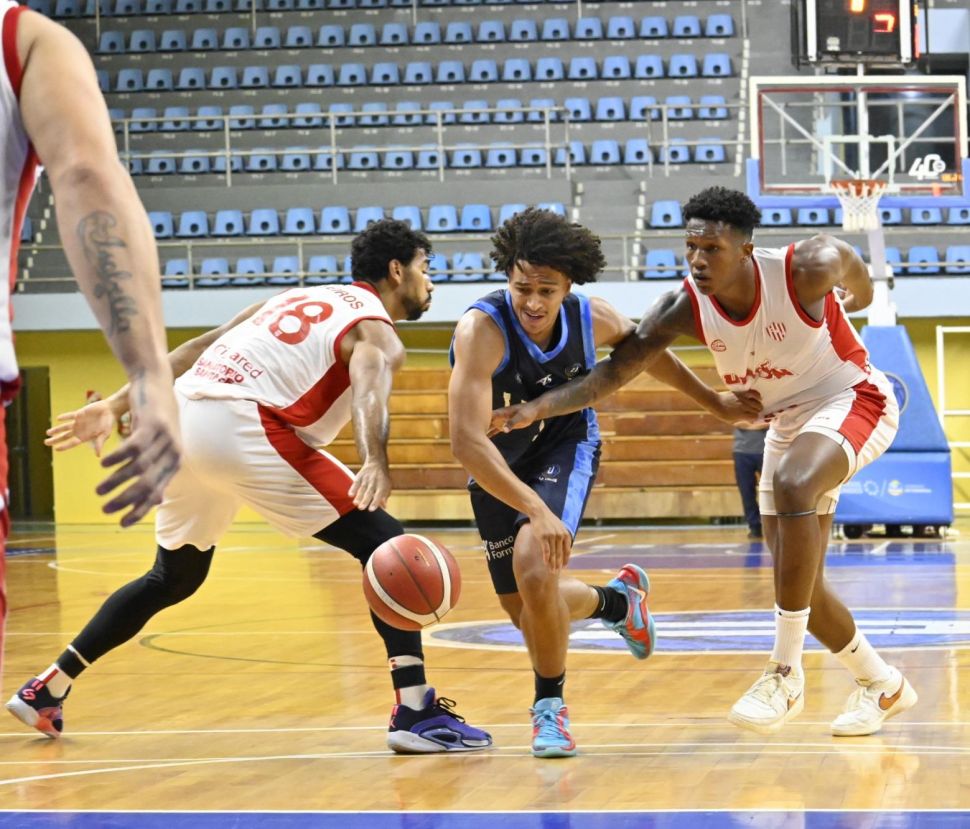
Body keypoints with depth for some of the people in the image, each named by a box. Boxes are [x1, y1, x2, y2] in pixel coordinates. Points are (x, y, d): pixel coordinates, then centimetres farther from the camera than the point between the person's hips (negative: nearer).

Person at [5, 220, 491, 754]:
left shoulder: (301, 299, 30)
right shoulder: (377, 333, 6)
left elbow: (195, 349, 27)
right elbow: (369, 390, -19)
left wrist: (116, 405, 27)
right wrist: (375, 463, -37)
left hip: (182, 417, 8)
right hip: (243, 427, -8)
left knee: (174, 578, 29)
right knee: (386, 547, -3)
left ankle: (47, 690, 32)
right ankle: (416, 711, -15)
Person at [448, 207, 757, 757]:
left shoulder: (592, 319, -19)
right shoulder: (482, 330, -33)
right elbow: (467, 441, -41)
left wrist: (715, 402, 14)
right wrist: (537, 510, -49)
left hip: (566, 449, 0)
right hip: (498, 468, 0)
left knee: (534, 570, -26)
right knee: (526, 610, 10)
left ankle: (550, 707, -5)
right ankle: (618, 601, 43)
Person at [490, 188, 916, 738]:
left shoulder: (807, 270, -27)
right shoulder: (686, 309, -17)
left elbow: (848, 260, -3)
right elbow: (614, 372, -15)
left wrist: (857, 298, 19)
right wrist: (539, 407, -29)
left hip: (852, 400, -6)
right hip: (786, 422, 6)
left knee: (793, 485, -36)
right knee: (799, 584, 6)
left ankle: (787, 672, -32)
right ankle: (882, 686, 32)